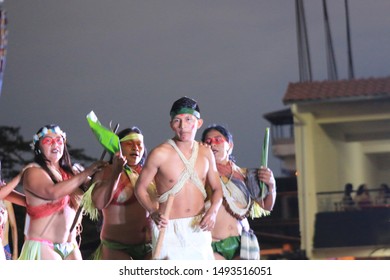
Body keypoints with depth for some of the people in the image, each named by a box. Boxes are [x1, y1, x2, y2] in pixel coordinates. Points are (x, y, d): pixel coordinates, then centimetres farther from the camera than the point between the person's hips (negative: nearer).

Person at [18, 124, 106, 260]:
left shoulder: (69, 173, 16)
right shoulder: (33, 172, -3)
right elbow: (53, 192, -22)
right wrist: (86, 172, -17)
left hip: (70, 247, 6)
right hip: (42, 247, -6)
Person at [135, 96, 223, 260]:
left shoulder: (205, 153, 4)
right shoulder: (160, 154, -10)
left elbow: (216, 188, 14)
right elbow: (140, 188, -3)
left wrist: (213, 211, -6)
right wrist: (153, 212, -20)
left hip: (198, 228, 4)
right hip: (168, 229, -4)